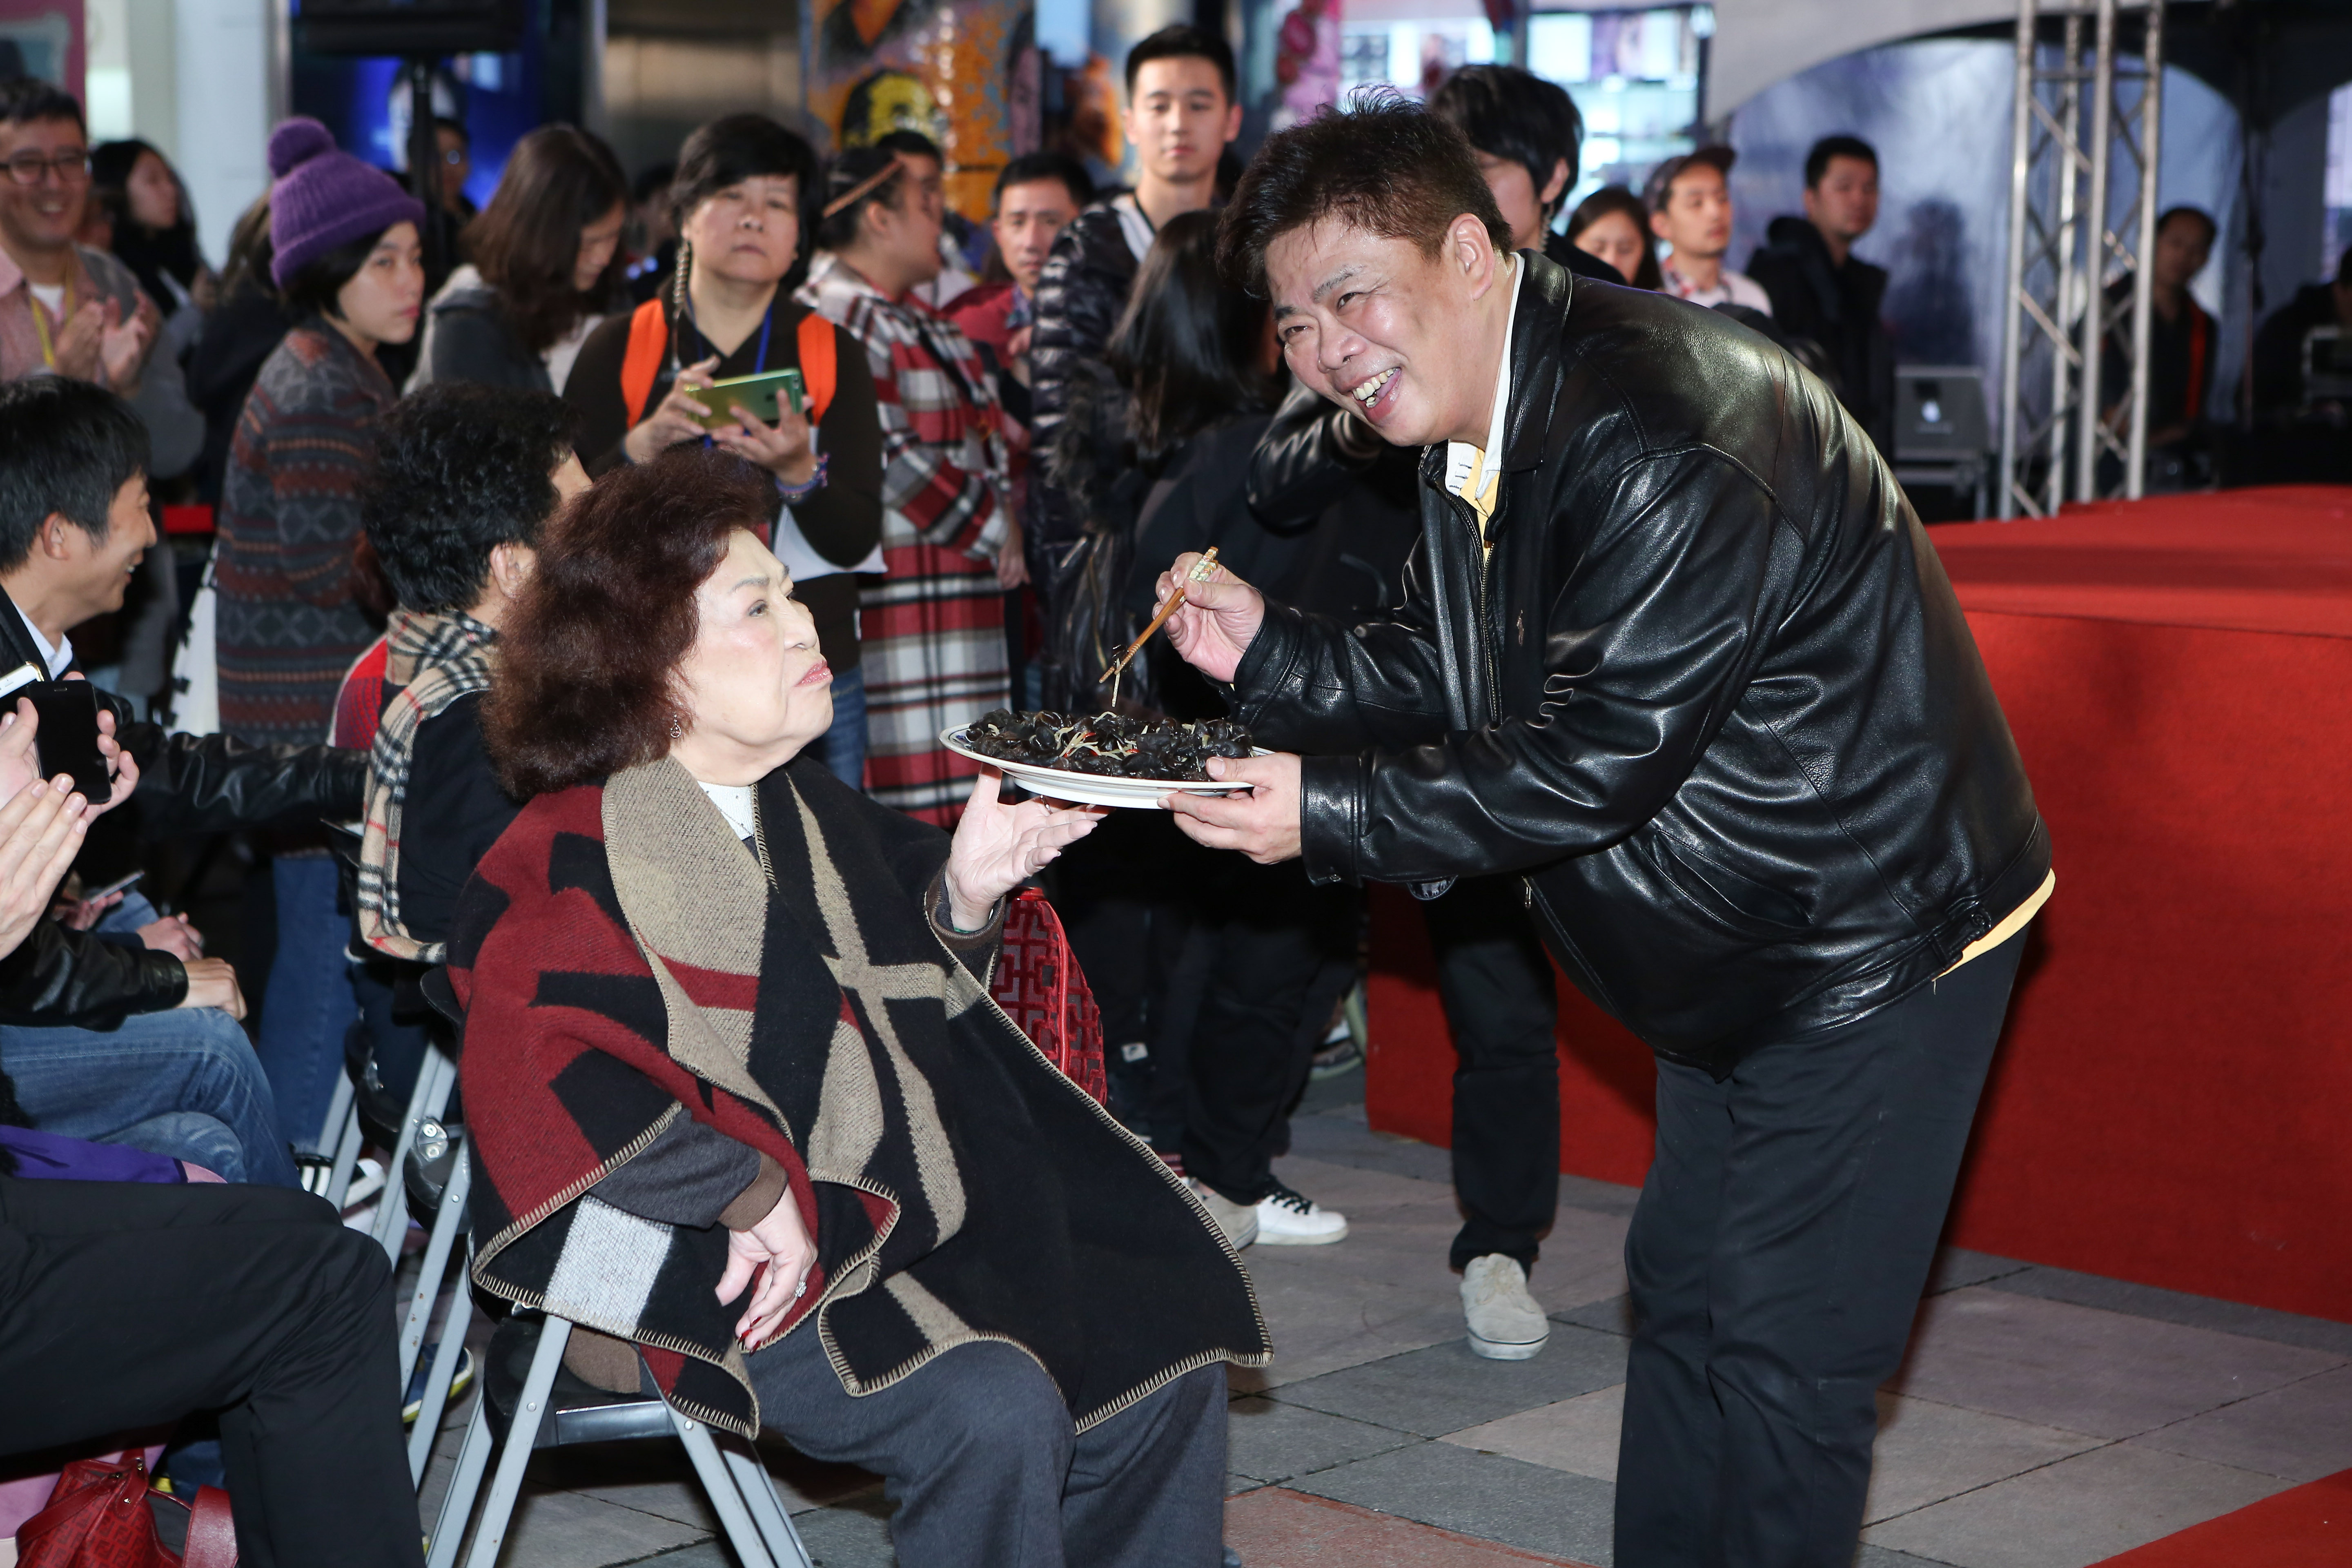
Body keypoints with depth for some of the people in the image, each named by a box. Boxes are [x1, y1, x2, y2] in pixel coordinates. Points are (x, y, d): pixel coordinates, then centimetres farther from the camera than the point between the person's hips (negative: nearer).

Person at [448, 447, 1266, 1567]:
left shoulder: (810, 809, 14)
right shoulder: (575, 858, -13)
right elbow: (544, 1085, -28)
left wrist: (963, 893, 2)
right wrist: (759, 1197, -24)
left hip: (902, 1216, 9)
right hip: (736, 1268, -9)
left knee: (1165, 1364, 1)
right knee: (993, 1411, -28)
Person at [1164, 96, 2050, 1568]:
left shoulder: (1664, 437, -29)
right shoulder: (1476, 426, 3)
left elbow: (1597, 758, -29)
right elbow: (1451, 683, 10)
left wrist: (1330, 812, -24)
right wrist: (1272, 651, -5)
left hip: (1875, 937, -10)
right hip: (1743, 947, 10)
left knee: (1782, 1352, -5)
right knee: (1681, 1297, 19)